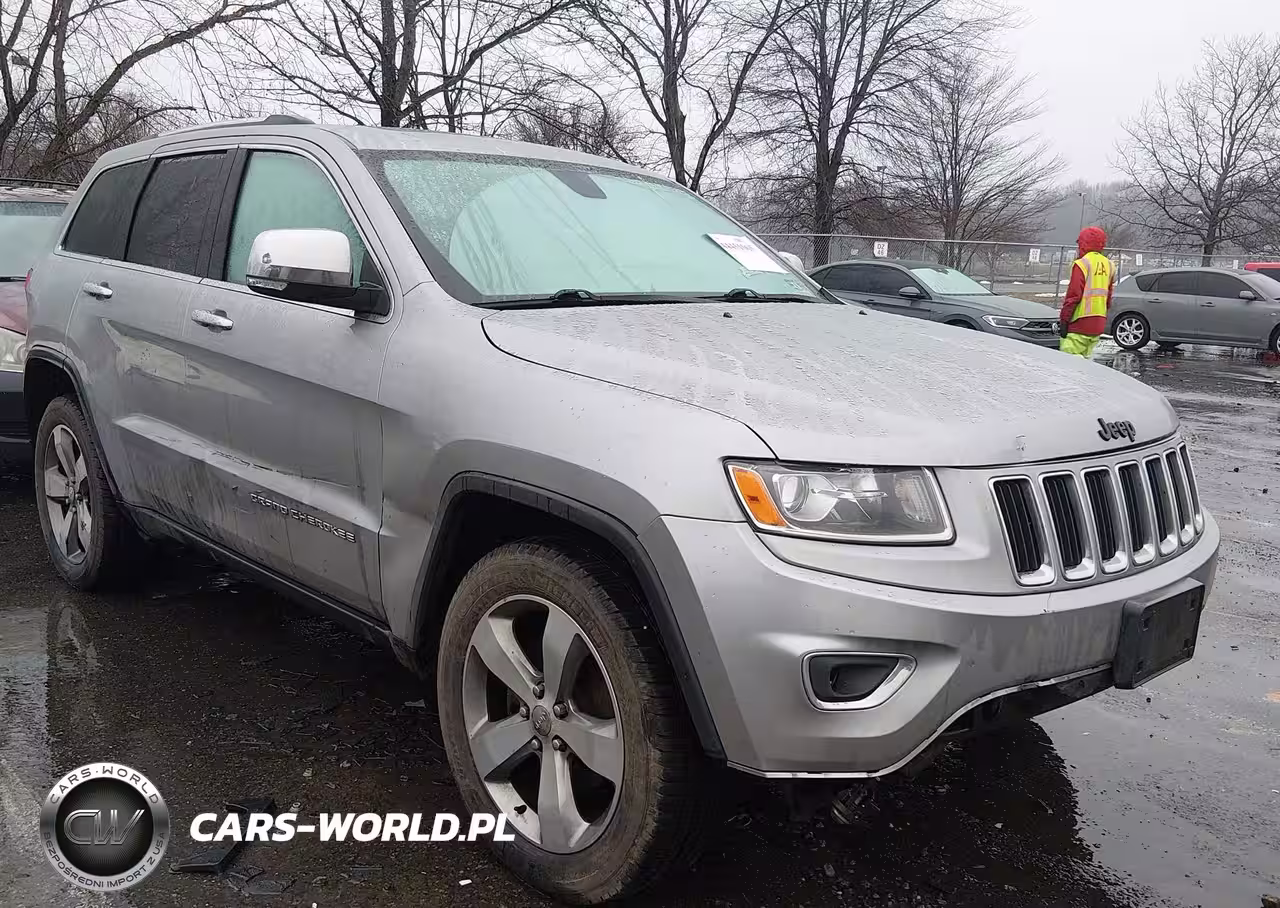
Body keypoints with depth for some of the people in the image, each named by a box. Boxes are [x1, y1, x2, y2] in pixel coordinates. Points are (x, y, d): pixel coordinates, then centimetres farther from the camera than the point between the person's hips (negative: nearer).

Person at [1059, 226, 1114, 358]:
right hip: (1098, 325, 8)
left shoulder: (1082, 264, -10)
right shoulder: (1109, 265, 14)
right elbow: (1109, 297, 18)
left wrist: (1064, 320, -11)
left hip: (1080, 324, -8)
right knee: (1086, 357, 15)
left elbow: (1073, 295, -14)